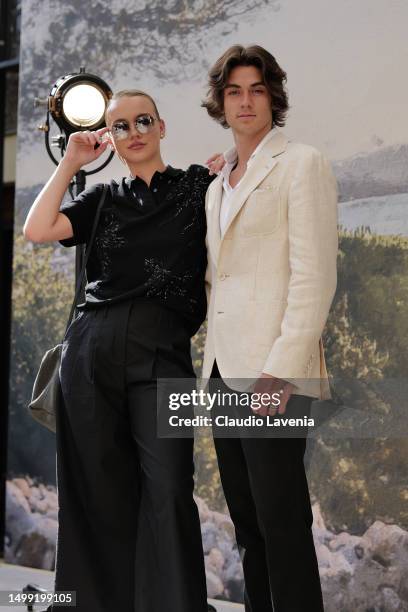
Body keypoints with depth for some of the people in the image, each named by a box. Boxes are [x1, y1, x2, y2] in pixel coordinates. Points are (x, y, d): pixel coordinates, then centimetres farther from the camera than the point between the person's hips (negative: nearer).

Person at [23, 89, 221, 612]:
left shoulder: (198, 186, 11)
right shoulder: (102, 200, 16)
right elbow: (37, 230, 2)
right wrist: (70, 163, 7)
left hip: (163, 352, -3)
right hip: (92, 351, 3)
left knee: (167, 489, -12)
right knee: (101, 489, 5)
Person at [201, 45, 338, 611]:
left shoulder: (301, 164, -3)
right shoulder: (219, 184, 20)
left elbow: (314, 276, -12)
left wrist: (281, 368, -19)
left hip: (271, 371, -8)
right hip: (224, 370, 8)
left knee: (281, 520, -7)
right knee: (246, 519, 11)